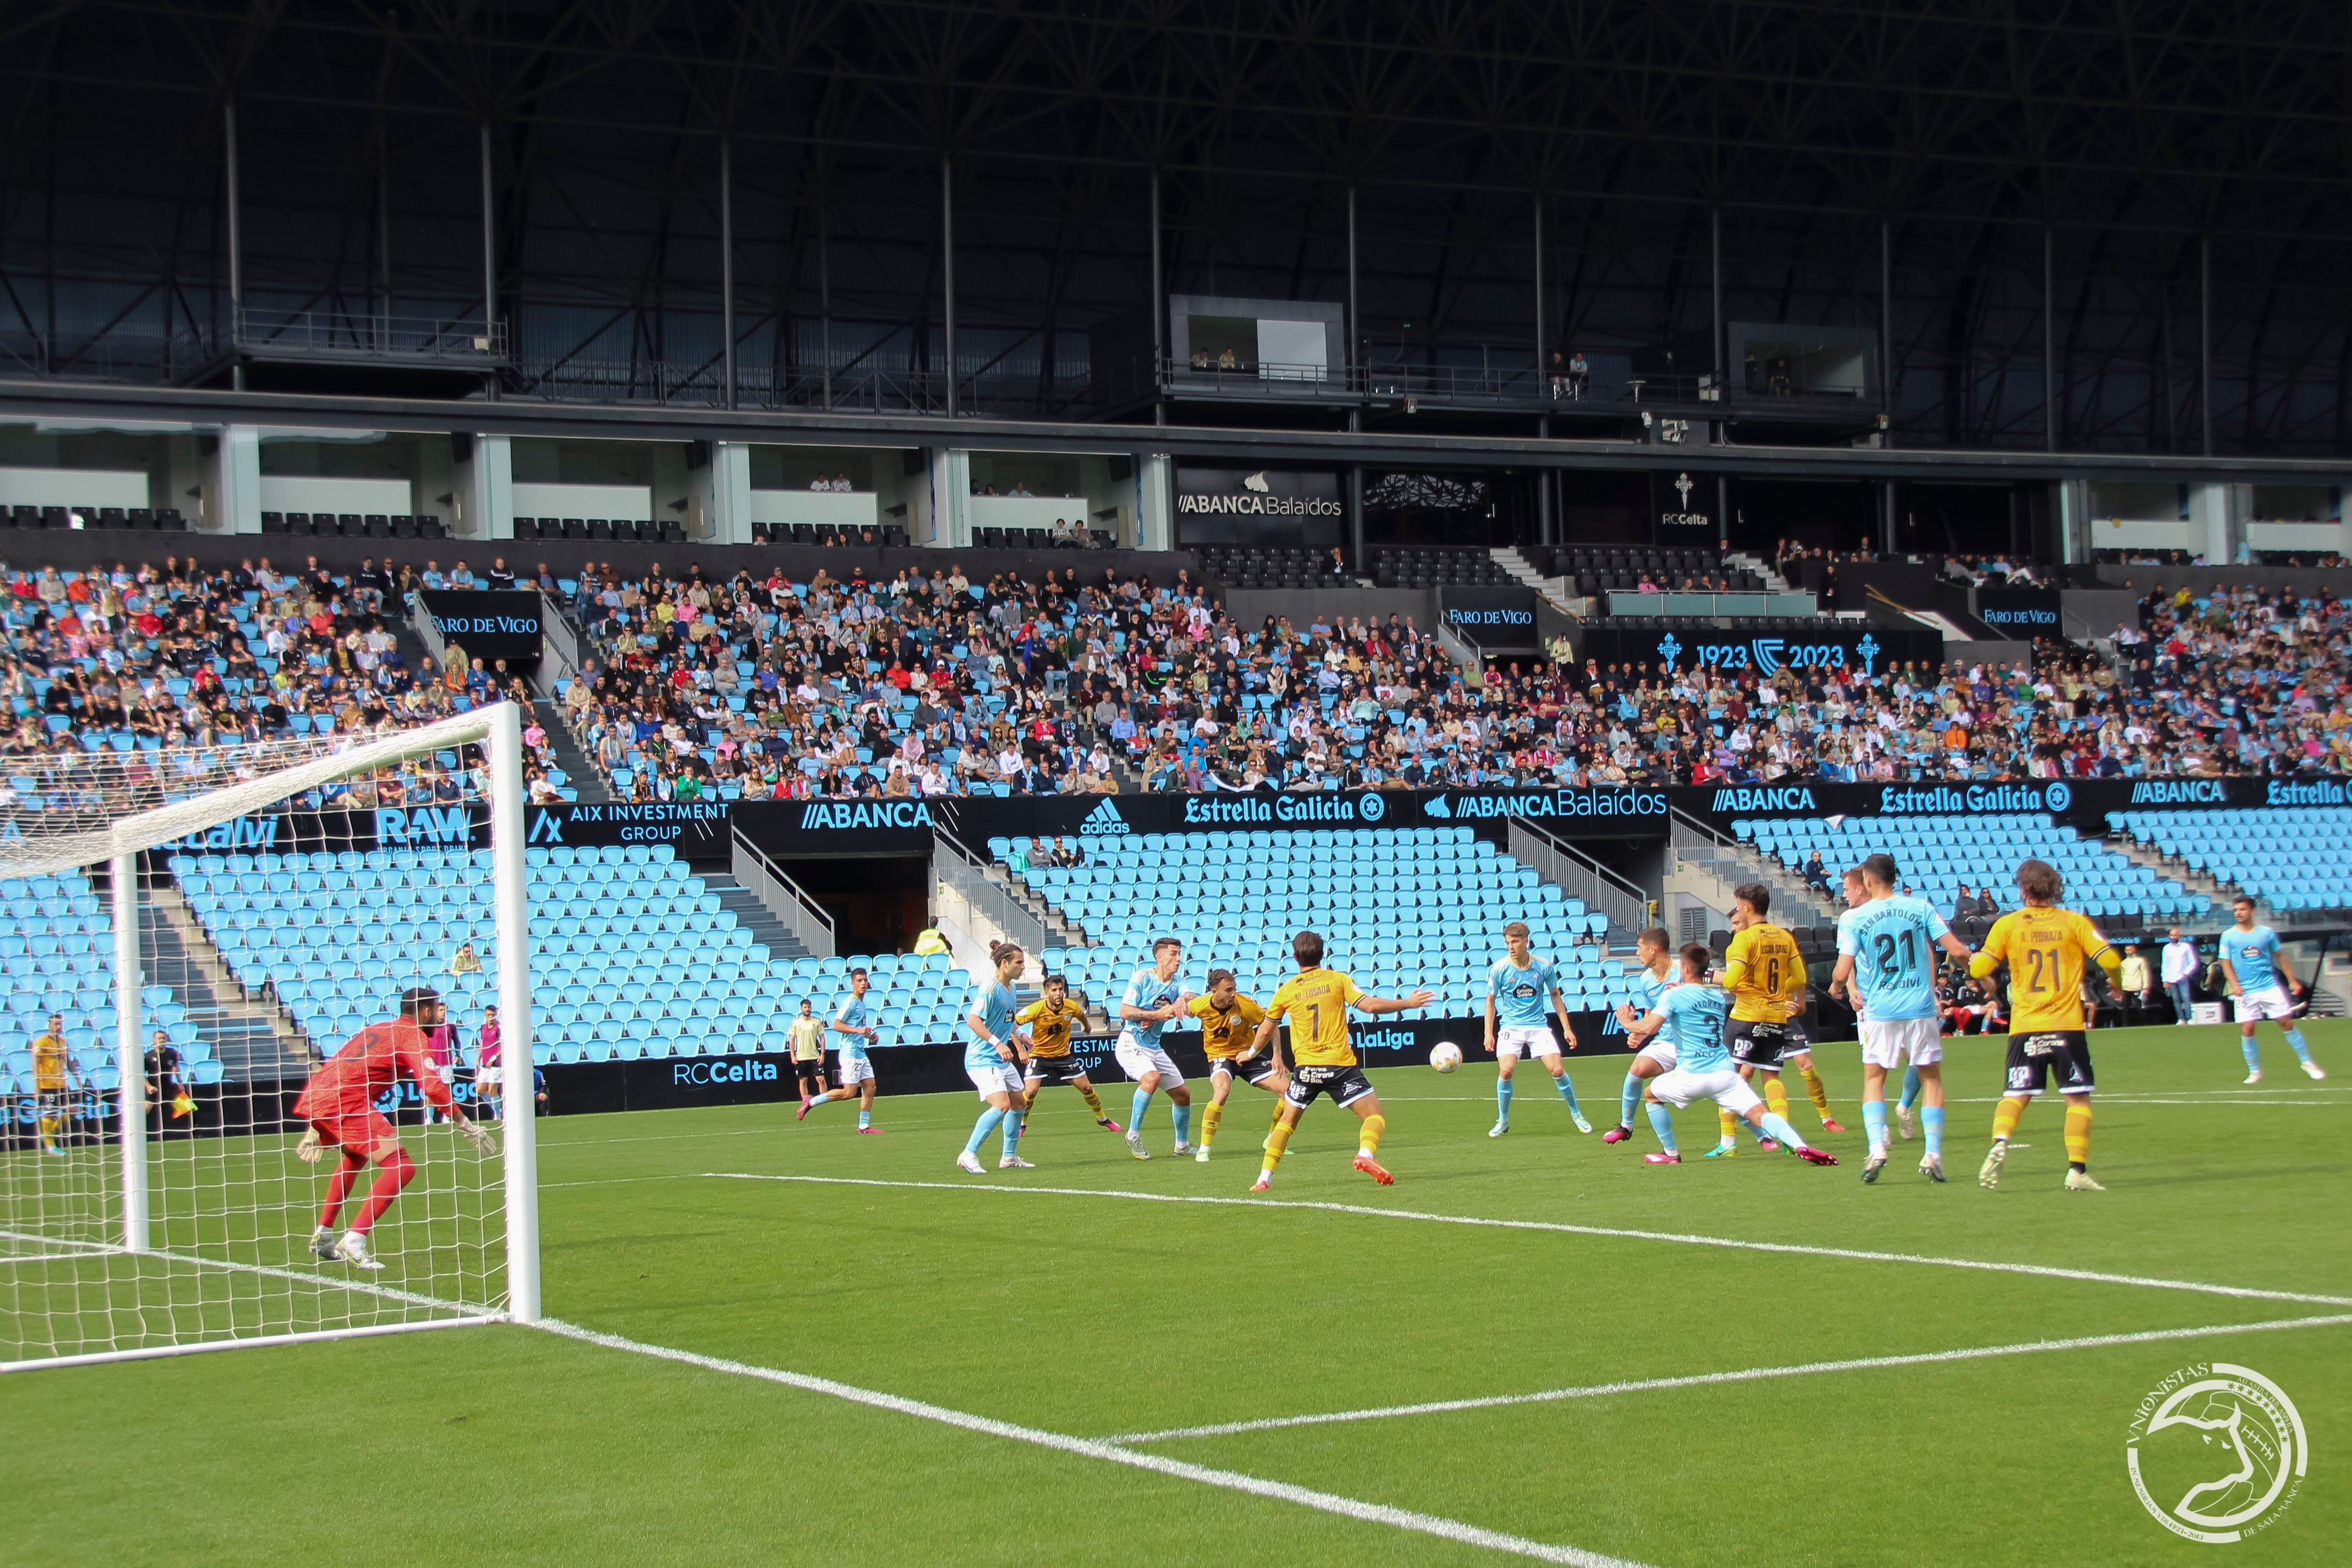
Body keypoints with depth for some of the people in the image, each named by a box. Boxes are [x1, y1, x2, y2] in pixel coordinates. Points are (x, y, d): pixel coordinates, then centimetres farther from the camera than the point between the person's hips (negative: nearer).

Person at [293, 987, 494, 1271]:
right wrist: (467, 1126, -4)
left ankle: (322, 1237, 34)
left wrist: (319, 1128, 39)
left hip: (313, 1097, 9)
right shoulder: (413, 1035, 2)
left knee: (355, 1158, 35)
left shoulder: (377, 1029, 28)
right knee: (402, 1166, -10)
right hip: (346, 1101, -9)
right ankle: (354, 1242, -17)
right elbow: (433, 1089, -12)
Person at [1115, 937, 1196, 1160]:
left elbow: (1189, 997, -14)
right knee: (1152, 1078, -33)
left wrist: (1181, 1001, -36)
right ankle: (1133, 1134, -20)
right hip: (1131, 1043, -7)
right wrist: (1157, 1014, -21)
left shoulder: (1176, 984, 7)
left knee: (1182, 1094, 10)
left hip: (1154, 1048, 7)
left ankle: (1183, 1145, 29)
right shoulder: (1142, 977, -9)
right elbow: (1125, 1011, -15)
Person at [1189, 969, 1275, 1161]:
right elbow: (1184, 1007, 7)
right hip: (1220, 1056, -2)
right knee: (1222, 1091, -35)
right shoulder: (1201, 1005, -19)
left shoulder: (1244, 1005, -22)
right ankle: (1203, 1149, -24)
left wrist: (1277, 1056, -9)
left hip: (1247, 1054, 2)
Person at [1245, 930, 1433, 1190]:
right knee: (1374, 1115, 5)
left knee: (1287, 1121, 18)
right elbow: (1370, 1005, -8)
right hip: (1340, 1065, -2)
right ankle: (1365, 1154, -25)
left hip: (1305, 1067, 2)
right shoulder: (1337, 980, 1)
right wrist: (1407, 1003, 4)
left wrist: (1250, 1053, 36)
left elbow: (1265, 1032, 17)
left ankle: (1264, 1178, 8)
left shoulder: (1285, 991, 7)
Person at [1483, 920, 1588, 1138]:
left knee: (1557, 1070, -9)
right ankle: (1503, 1121, 2)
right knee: (1505, 1071, -19)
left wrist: (1567, 1028, 7)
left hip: (1538, 1026, 1)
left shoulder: (1544, 967, -5)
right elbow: (1491, 1000, 4)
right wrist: (1489, 1033, -2)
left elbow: (1556, 996, 9)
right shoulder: (1498, 969, -8)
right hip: (1510, 1027, -1)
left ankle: (1576, 1114, 15)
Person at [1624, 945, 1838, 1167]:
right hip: (1725, 1073, 4)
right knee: (1759, 1114, -6)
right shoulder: (1718, 997, 18)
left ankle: (1671, 1153, 21)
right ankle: (1801, 1146, -31)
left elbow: (1650, 1027, -12)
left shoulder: (1674, 995, -2)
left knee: (1651, 1094, 23)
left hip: (1691, 1077, -4)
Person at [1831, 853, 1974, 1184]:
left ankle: (1876, 1147, -8)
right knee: (1931, 1077, 12)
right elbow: (1957, 950, -4)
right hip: (1920, 1007, 1)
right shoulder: (1920, 908, 1)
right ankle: (1933, 1153, 1)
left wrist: (1837, 986, 15)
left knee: (1874, 1078, 12)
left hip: (1878, 1011, -1)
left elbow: (1843, 972, -9)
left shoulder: (1853, 918, -3)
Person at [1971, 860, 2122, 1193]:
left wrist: (1971, 957, 23)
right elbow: (2110, 960, -4)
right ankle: (2077, 1170, -3)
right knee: (2078, 1098, 6)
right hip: (2067, 1026, -1)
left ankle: (2000, 1142, -21)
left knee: (2015, 1096, 7)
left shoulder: (2007, 925, 0)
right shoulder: (2075, 922, 0)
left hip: (2025, 1028, 1)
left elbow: (1978, 969, 0)